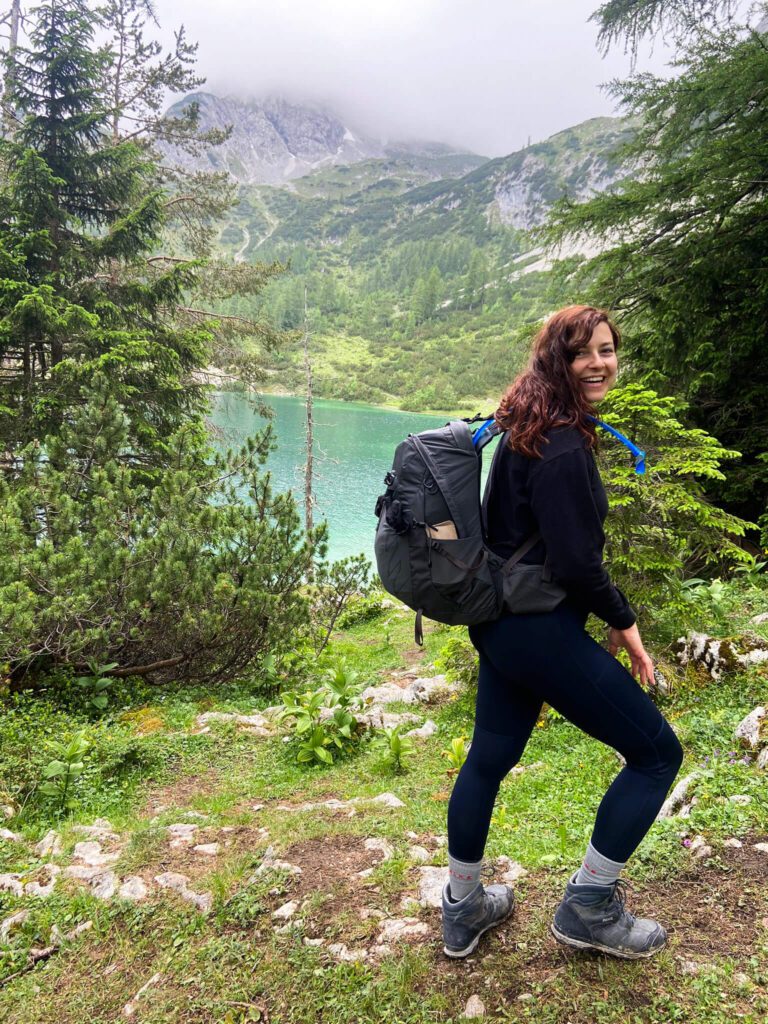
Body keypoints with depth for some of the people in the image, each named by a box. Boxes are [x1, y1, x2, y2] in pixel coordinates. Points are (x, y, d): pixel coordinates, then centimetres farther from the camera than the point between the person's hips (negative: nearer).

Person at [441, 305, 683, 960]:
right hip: (540, 628, -10)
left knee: (489, 758, 20)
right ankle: (589, 908, 19)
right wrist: (624, 622, -6)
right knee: (658, 752, 6)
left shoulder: (534, 429, 10)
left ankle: (463, 910, 39)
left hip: (501, 620, 10)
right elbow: (575, 562, -23)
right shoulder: (562, 446, -21)